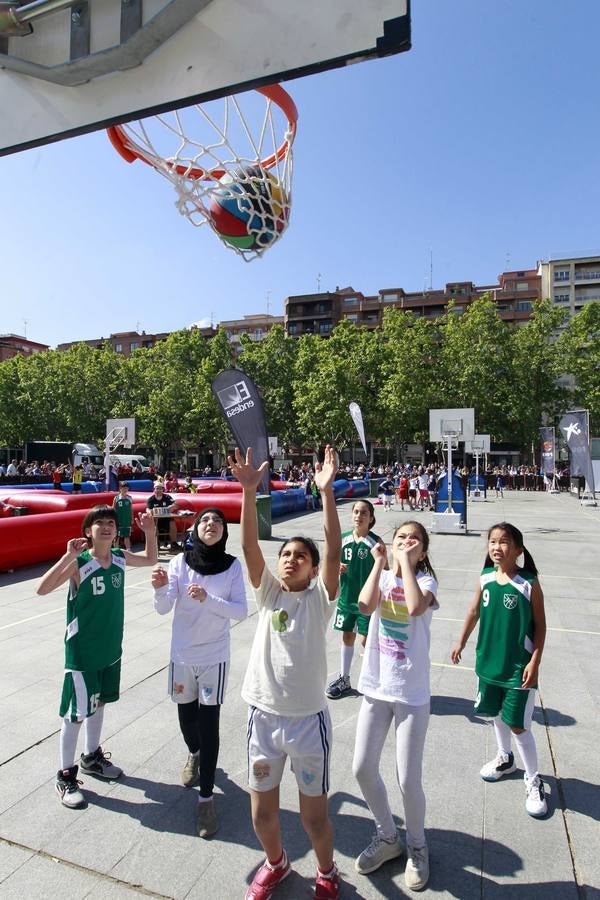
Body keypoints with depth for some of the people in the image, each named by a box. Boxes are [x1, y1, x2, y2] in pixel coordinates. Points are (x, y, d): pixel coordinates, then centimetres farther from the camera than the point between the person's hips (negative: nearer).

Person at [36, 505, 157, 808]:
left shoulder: (120, 557, -4)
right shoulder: (79, 562, -19)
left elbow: (150, 559, 13)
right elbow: (42, 589, -30)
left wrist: (149, 531, -2)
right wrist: (68, 556, -39)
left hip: (110, 648, 6)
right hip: (82, 652, -6)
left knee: (98, 703, 23)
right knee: (75, 713, 7)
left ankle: (91, 757, 43)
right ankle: (65, 776, 27)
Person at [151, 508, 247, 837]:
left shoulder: (232, 565, -11)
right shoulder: (180, 562, -10)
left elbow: (241, 610, -13)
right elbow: (163, 609, -13)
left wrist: (208, 599, -28)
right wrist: (160, 588, -34)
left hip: (215, 657, -2)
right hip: (182, 655, 2)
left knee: (208, 725, 0)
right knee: (187, 718, 19)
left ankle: (206, 798, 19)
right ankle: (194, 754, 51)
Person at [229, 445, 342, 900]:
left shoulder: (320, 597, -9)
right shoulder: (268, 591, -3)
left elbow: (334, 550, -24)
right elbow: (249, 545, -16)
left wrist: (326, 492, -34)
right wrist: (249, 490, -28)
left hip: (308, 719, -2)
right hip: (263, 717, 3)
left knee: (314, 815, 14)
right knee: (262, 812, 18)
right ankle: (276, 863, 50)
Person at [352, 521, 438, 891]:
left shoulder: (426, 579, -9)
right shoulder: (382, 576, -1)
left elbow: (416, 607, -32)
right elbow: (365, 606, -22)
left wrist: (405, 561, -23)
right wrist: (380, 562, -16)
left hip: (412, 693, -3)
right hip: (376, 688, 4)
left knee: (408, 780, 5)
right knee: (363, 770, 11)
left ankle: (417, 846, 36)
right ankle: (388, 837, 38)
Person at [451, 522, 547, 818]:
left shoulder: (529, 583, -17)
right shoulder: (485, 578, -6)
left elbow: (540, 625, -10)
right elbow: (474, 612, 7)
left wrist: (534, 662, -13)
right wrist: (461, 642, 12)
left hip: (519, 667, -4)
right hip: (489, 661, 5)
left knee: (518, 725, 4)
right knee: (497, 713, 21)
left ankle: (533, 781, 26)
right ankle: (505, 758, 46)